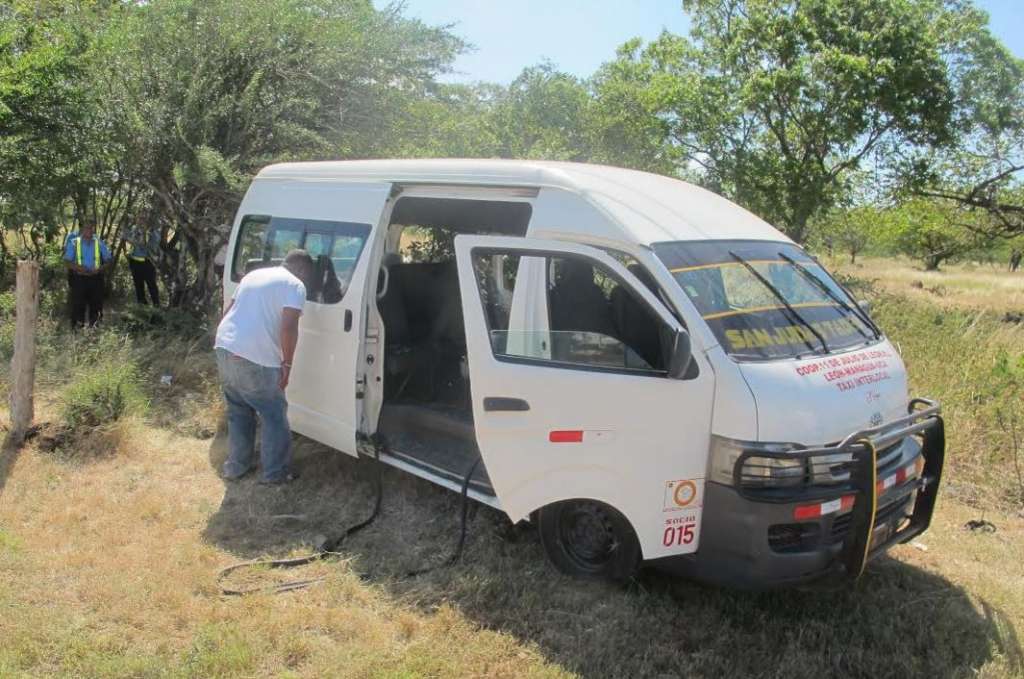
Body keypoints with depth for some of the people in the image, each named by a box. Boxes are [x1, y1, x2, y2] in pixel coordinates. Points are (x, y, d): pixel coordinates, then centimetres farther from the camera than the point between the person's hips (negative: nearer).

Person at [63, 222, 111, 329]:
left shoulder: (99, 243, 4)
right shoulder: (74, 243, 0)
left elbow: (108, 260, 7)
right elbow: (67, 262, 0)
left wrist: (99, 269, -12)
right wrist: (77, 267, -20)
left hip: (95, 278, 2)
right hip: (79, 278, -2)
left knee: (96, 303, 8)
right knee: (78, 304, 1)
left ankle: (94, 326, 22)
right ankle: (76, 327, 10)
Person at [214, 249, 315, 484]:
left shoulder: (253, 275, 22)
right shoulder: (294, 285, -2)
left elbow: (228, 312, 24)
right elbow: (288, 327, -15)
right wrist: (287, 363, -7)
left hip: (225, 348, 8)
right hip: (255, 359, -8)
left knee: (239, 412, 23)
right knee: (275, 416, 9)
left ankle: (236, 466, 32)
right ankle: (275, 473, 17)